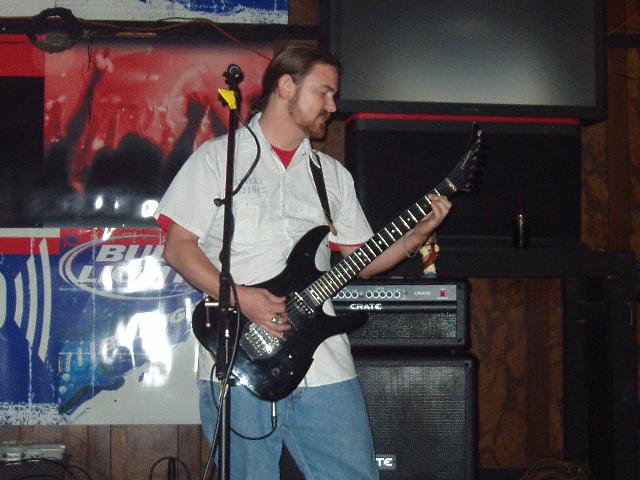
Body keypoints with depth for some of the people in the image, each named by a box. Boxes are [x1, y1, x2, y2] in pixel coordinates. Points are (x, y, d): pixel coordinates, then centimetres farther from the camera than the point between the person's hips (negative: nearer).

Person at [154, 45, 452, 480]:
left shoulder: (333, 174, 18)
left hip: (324, 366, 4)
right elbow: (179, 247, -1)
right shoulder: (217, 158, 4)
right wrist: (240, 297, -14)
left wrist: (417, 234, 1)